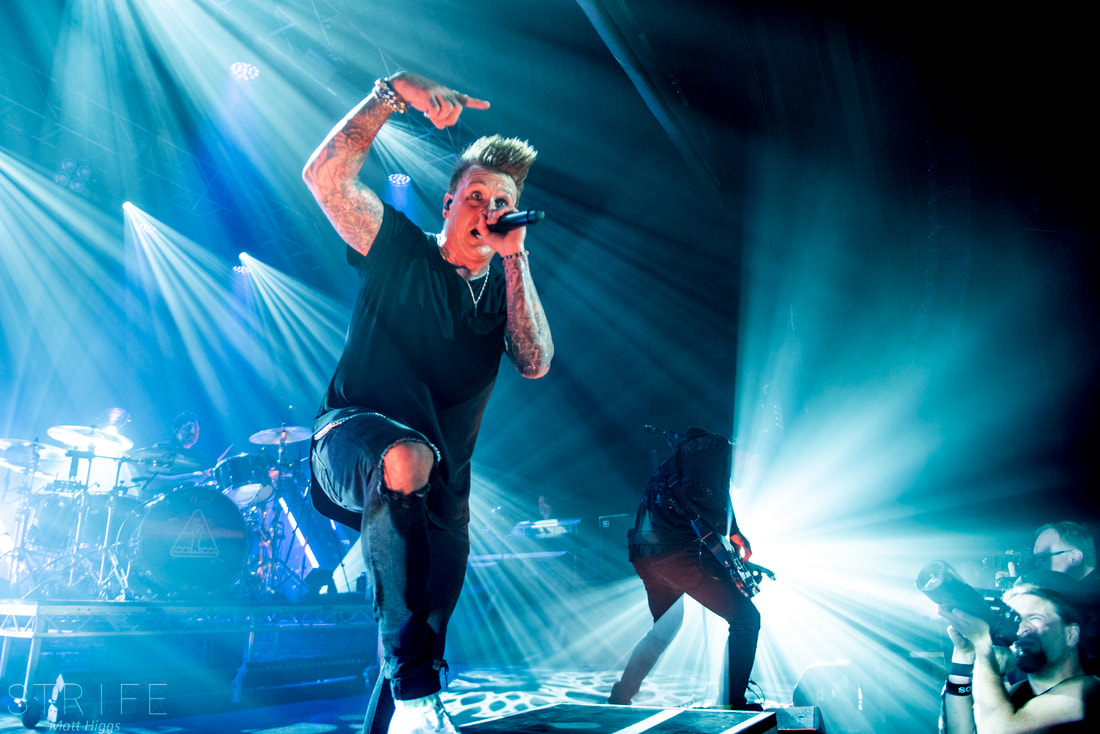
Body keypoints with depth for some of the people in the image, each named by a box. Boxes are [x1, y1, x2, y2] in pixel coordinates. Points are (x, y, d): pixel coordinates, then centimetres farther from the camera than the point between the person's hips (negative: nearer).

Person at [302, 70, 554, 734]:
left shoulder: (505, 291, 12)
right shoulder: (401, 251, 3)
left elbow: (535, 363, -9)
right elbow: (324, 174, -11)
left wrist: (515, 256, -11)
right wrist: (395, 91, -18)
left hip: (441, 490, 5)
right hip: (353, 438, -5)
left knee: (428, 628, 3)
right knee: (407, 457, -40)